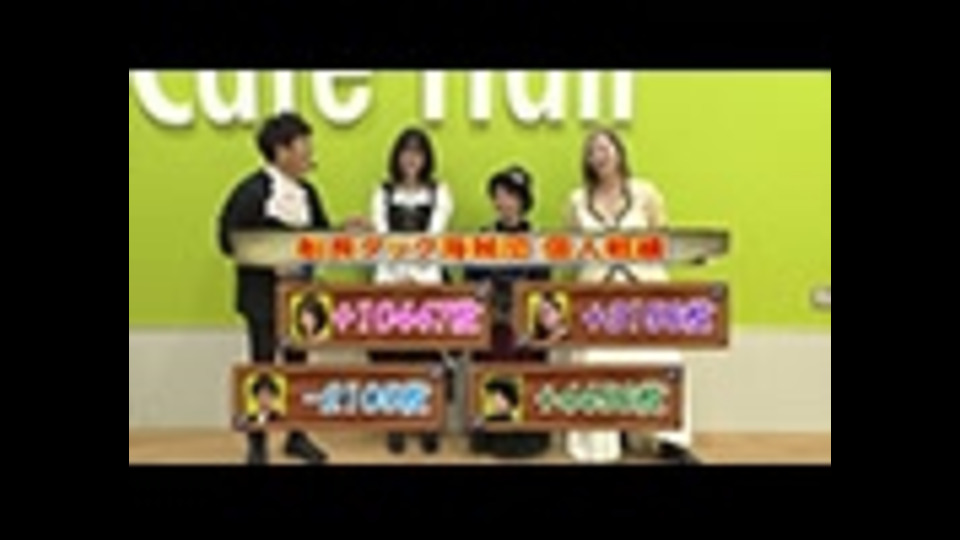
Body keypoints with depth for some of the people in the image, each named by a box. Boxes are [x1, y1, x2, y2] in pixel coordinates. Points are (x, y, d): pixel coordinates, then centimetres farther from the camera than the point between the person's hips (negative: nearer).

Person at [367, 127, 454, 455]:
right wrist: (397, 276, -13)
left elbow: (434, 237, -2)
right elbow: (381, 238, 1)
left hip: (428, 278, -1)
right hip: (389, 278, 1)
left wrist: (415, 274, -13)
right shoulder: (383, 194, 10)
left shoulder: (439, 193, 8)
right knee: (390, 351, -3)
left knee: (428, 350, -5)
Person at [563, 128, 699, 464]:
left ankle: (670, 440, 2)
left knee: (660, 360, -7)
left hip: (644, 288, -1)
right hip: (598, 292, 1)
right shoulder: (579, 201, 8)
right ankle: (604, 440, 8)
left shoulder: (646, 193, 4)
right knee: (598, 365, -3)